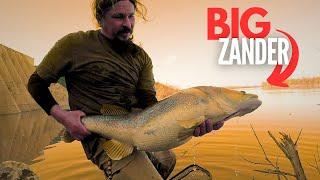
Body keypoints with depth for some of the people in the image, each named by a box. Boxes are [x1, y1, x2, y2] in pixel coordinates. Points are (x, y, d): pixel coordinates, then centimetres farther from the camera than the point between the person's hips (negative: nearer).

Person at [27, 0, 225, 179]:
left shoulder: (141, 57, 6)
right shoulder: (75, 44, -8)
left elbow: (148, 102, -6)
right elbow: (36, 83, 1)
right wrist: (61, 115, -17)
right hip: (104, 137, -6)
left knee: (168, 160, 26)